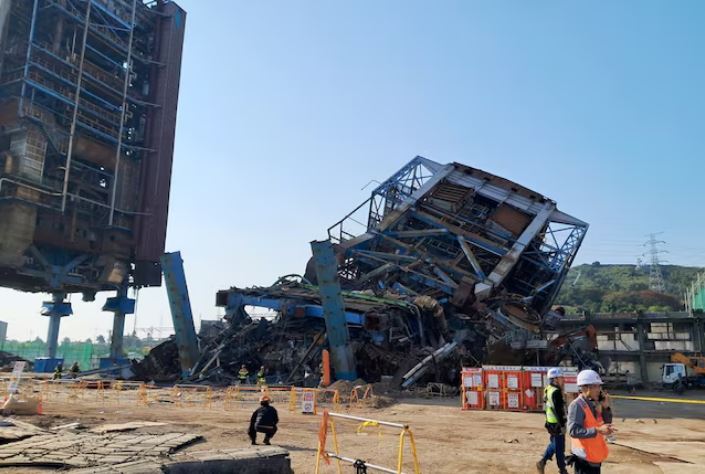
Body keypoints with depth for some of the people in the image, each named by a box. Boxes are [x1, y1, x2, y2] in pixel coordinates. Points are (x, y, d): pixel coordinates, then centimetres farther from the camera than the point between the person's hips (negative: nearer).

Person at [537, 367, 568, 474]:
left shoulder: (548, 390, 9)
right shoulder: (556, 392, -21)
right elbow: (558, 410, -23)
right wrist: (562, 425, -19)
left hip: (550, 422, 10)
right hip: (556, 423, -10)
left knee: (554, 443, 21)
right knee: (560, 447, 3)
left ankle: (542, 462, 19)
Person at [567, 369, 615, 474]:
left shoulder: (595, 404, 8)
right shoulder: (577, 405, -18)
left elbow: (607, 423, 11)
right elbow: (573, 431, -25)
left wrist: (606, 407, -4)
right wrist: (597, 430, -29)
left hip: (595, 457, 9)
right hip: (584, 458, -9)